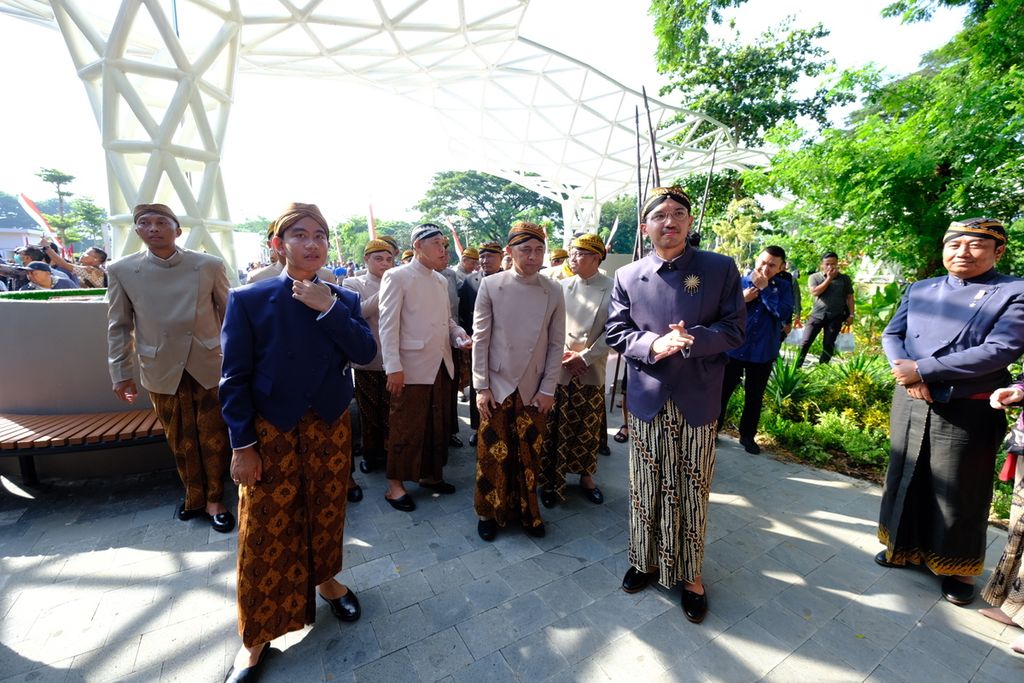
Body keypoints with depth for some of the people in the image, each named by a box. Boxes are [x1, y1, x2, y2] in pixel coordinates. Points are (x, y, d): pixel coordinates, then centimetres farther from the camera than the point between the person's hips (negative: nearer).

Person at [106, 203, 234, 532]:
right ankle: (194, 496, 35)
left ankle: (214, 499, 25)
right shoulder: (121, 270, 0)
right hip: (162, 370, 1)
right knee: (180, 440, 14)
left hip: (209, 365, -1)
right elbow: (119, 326, 5)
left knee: (214, 437, 6)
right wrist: (120, 373, 3)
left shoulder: (210, 265, -4)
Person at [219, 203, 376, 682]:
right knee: (266, 530, 9)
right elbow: (235, 378, -7)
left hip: (331, 427, 3)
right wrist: (242, 445, -9)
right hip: (271, 431, -2)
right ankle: (257, 634, 30)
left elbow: (365, 353, -11)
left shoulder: (343, 299, 2)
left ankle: (324, 580, 46)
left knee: (326, 513, 19)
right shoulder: (248, 299, -6)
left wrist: (329, 309, -19)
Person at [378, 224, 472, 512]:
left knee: (439, 425, 15)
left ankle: (431, 474, 33)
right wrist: (393, 367, -18)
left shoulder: (441, 280, 14)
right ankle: (395, 484, 21)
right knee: (406, 428, 4)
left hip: (441, 365, 7)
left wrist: (460, 336, -1)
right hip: (412, 367, -6)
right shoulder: (397, 277, -6)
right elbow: (388, 324, -11)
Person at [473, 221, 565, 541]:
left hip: (534, 390, 1)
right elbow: (480, 338, -4)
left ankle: (527, 511, 33)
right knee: (493, 454, 7)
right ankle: (490, 512, 30)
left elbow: (556, 344, 2)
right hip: (497, 386, -1)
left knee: (529, 455, 11)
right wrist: (481, 386, -6)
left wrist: (548, 389, -2)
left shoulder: (554, 291, 0)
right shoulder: (490, 285, -5)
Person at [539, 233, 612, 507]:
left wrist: (585, 357, -10)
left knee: (588, 428, 11)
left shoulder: (613, 289, -3)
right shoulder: (561, 286, 4)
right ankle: (551, 480, 20)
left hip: (591, 371, -1)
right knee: (555, 427, 4)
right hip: (558, 369, 1)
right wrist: (561, 354, -10)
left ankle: (586, 476, 32)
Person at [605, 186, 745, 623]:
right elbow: (616, 333, 0)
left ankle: (690, 575, 33)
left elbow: (734, 329, -3)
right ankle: (645, 560, 37)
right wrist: (653, 344, -19)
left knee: (693, 492, 12)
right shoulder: (627, 276, 2)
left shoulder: (721, 268, -1)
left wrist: (691, 339, -22)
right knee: (646, 489, 15)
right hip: (647, 401, 1)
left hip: (698, 401, -1)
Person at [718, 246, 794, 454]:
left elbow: (784, 314, -17)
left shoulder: (783, 287, -1)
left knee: (754, 398, 14)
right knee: (722, 392, 8)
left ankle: (747, 435, 31)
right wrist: (741, 300, -20)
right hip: (734, 349, -1)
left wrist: (765, 288, -18)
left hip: (763, 353, 2)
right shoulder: (739, 282, -5)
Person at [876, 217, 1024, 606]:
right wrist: (907, 374, -14)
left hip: (968, 412, -4)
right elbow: (891, 334, 5)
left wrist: (922, 369, -19)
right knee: (905, 478, 15)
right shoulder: (919, 290, 8)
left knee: (958, 494, 9)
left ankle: (956, 568, 29)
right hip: (910, 405, 4)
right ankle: (905, 547, 34)